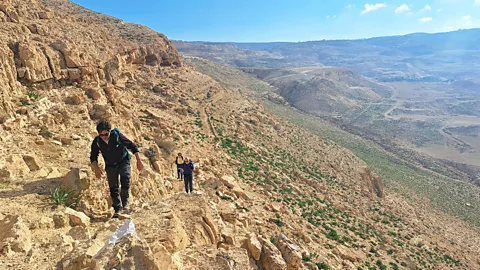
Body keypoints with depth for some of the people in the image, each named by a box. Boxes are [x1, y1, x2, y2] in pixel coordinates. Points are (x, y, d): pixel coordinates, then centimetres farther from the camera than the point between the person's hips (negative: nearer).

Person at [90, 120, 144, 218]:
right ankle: (117, 209, 11)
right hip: (110, 165, 3)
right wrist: (96, 168, -22)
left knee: (125, 180, -24)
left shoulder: (117, 135, -23)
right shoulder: (97, 142, -14)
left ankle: (125, 202, -6)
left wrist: (138, 161, -16)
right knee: (113, 187, 0)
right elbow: (93, 157, -4)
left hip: (123, 161, -2)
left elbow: (132, 146, -15)